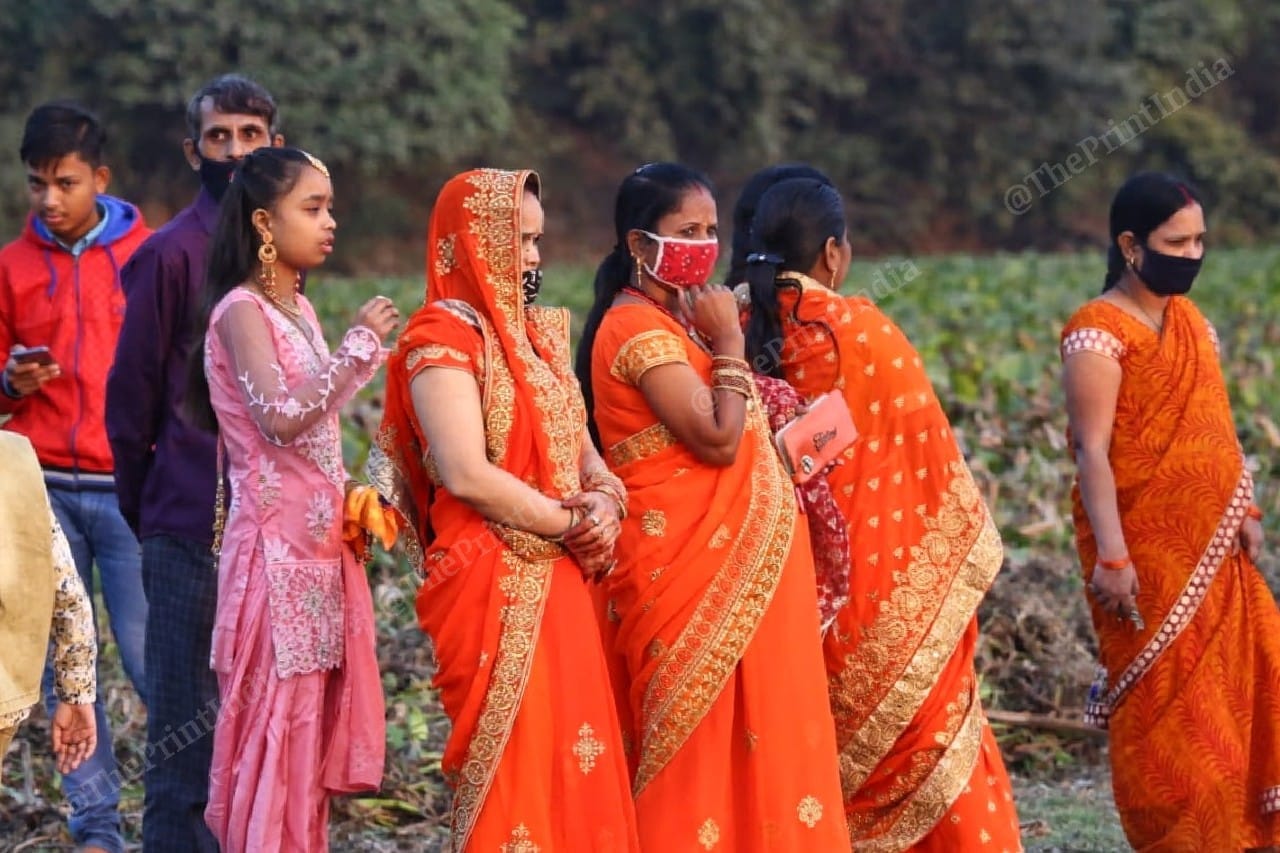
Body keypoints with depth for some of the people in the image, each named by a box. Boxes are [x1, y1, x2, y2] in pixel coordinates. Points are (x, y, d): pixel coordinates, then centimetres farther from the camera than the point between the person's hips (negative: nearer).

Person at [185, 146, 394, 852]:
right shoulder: (241, 311, -11)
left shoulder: (298, 308, 14)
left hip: (320, 544, 8)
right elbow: (281, 416, -24)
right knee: (274, 724, -6)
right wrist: (360, 345, -17)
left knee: (312, 726, 9)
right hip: (275, 546, -8)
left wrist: (353, 503, 7)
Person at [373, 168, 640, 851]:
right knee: (511, 770, -6)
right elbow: (467, 475, -20)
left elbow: (575, 446, 18)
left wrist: (604, 497, -5)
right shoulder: (443, 337, -10)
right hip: (492, 587, -8)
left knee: (573, 765, 8)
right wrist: (573, 523, -10)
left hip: (555, 583, 8)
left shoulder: (532, 335, 17)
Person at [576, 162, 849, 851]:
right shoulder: (638, 328, -14)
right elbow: (717, 439, -22)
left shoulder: (677, 320, 16)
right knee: (701, 741, -6)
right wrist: (728, 343, -12)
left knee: (744, 736, 10)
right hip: (690, 567, -10)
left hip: (732, 566, 10)